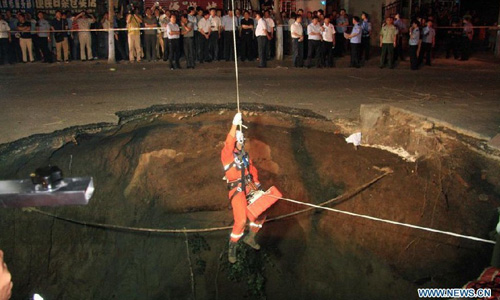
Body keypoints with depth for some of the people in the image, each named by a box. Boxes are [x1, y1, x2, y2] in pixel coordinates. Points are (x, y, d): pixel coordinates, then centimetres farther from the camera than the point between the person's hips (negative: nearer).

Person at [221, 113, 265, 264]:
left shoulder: (245, 155, 15)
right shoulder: (227, 154, -7)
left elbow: (252, 169, 19)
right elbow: (229, 143, -27)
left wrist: (257, 183, 8)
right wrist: (235, 124, -33)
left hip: (249, 187, 7)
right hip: (237, 190, -7)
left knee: (261, 213, 9)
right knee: (241, 220, -18)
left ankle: (250, 237, 33)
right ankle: (232, 247, 5)